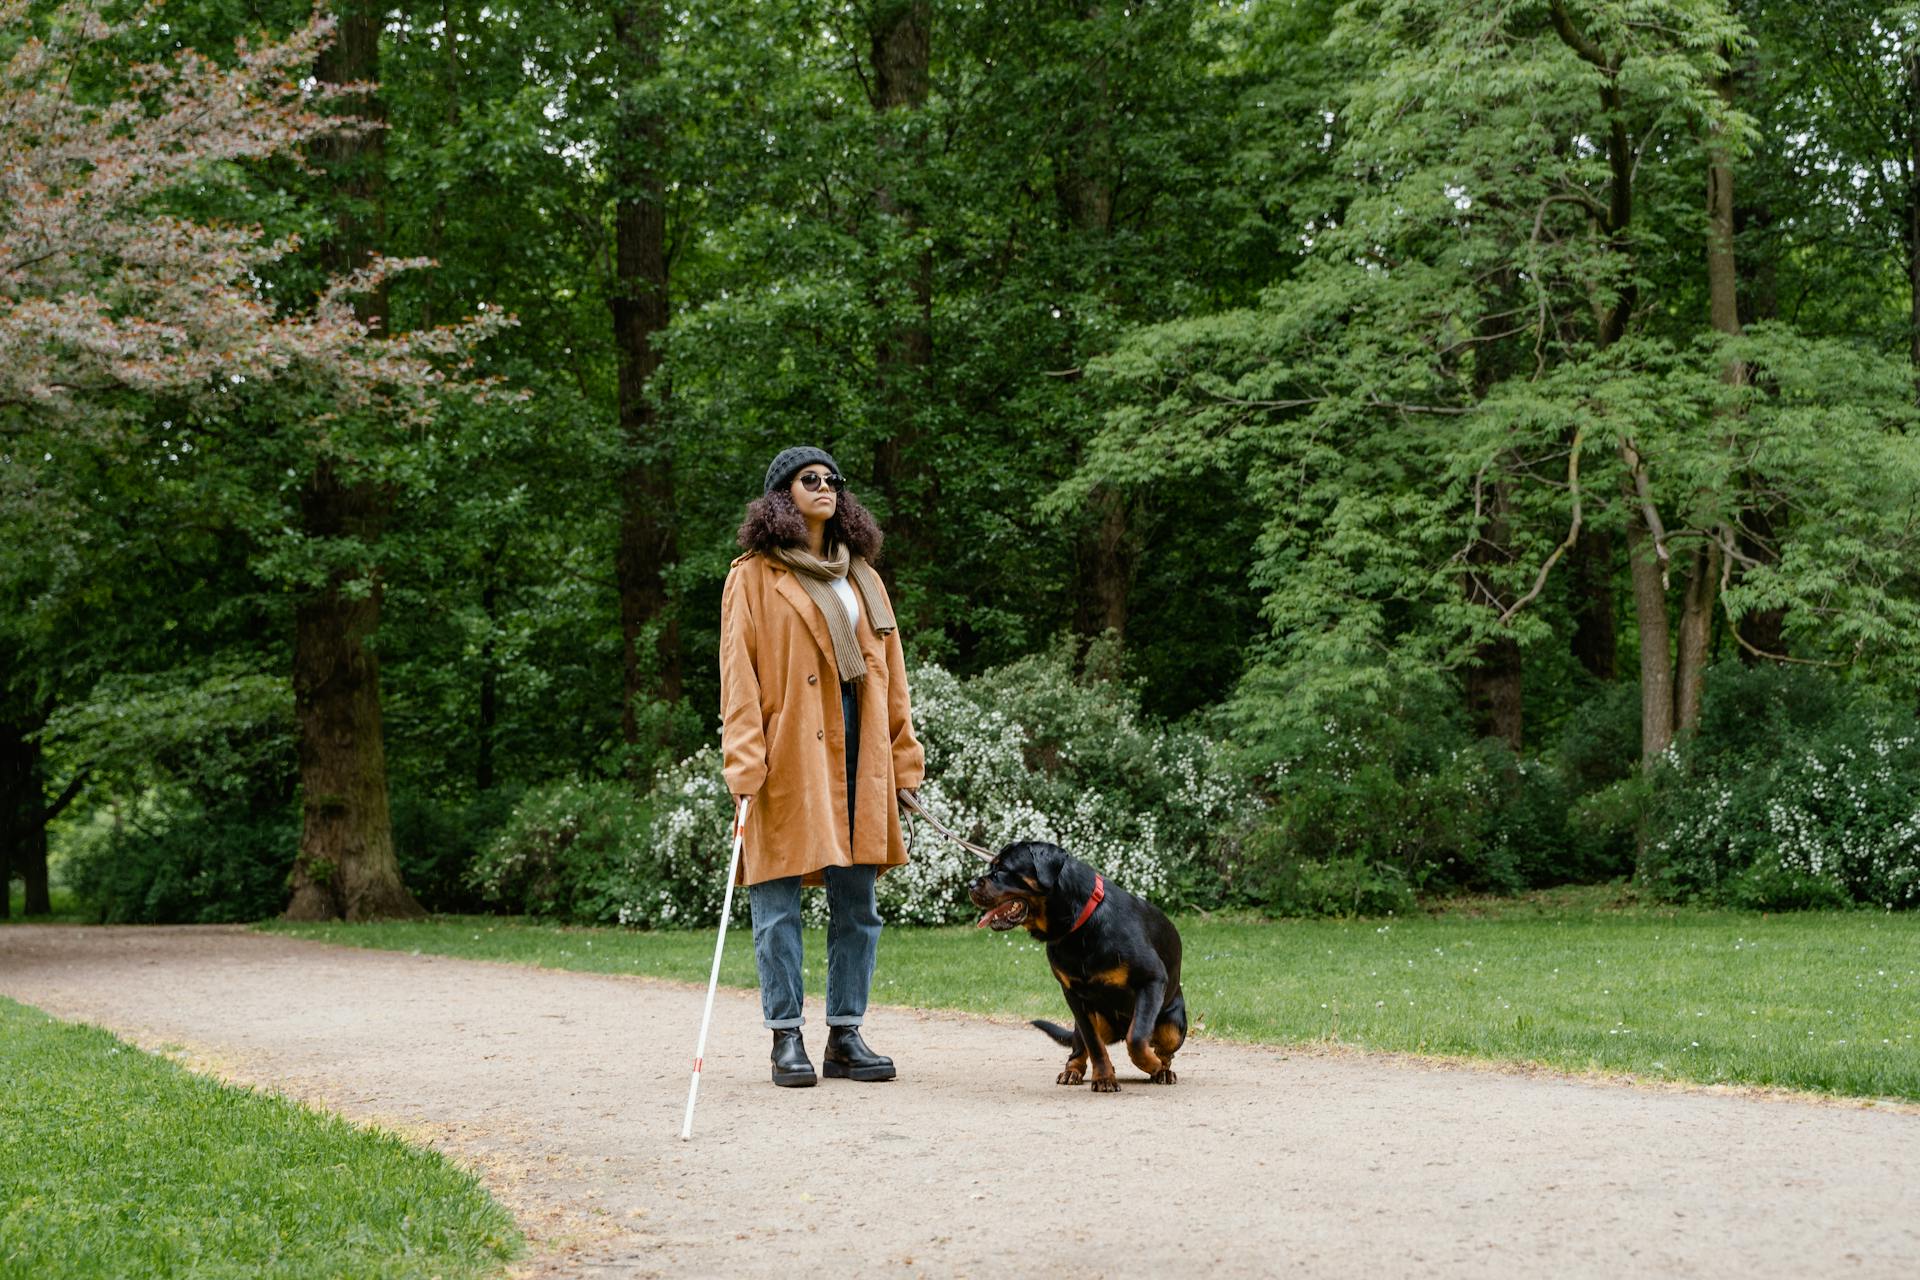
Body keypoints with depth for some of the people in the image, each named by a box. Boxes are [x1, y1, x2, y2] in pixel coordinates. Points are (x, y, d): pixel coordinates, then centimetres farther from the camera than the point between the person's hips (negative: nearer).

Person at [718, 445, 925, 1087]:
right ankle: (787, 1039, 6)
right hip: (788, 761, -5)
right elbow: (738, 677, -4)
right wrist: (745, 764, -15)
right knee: (778, 904, -2)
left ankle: (846, 1035, 12)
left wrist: (905, 762, 12)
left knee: (858, 902, 5)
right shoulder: (754, 577, 3)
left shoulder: (862, 579, 18)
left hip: (857, 761, 5)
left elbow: (890, 674, 18)